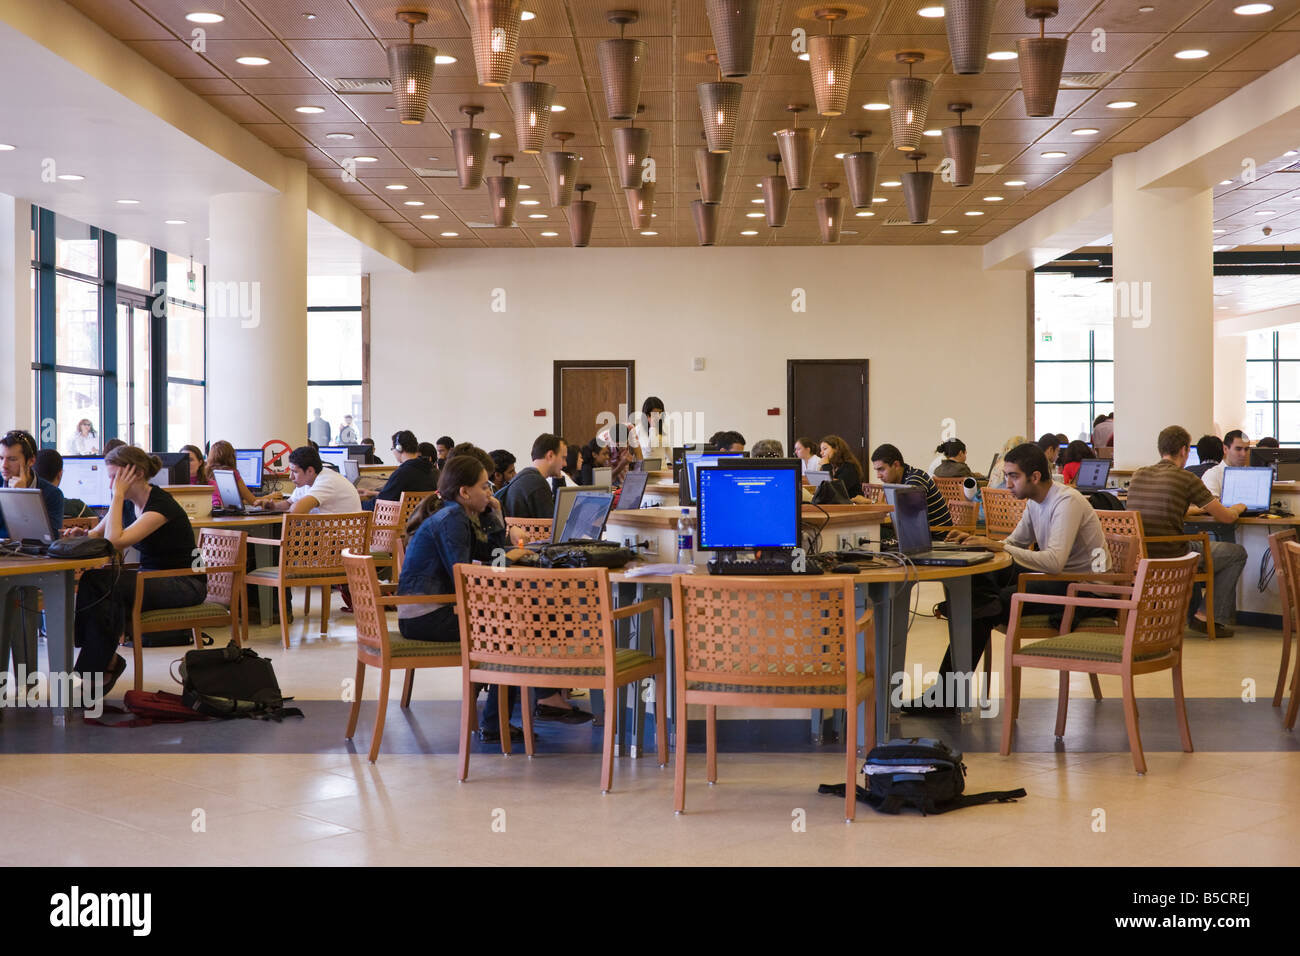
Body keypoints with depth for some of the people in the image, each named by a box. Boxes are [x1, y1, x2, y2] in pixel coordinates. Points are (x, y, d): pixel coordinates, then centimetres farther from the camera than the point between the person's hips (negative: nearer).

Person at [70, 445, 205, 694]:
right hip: (151, 578, 8)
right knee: (91, 582, -21)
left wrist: (119, 494, -24)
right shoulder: (128, 503, 5)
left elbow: (115, 541, -30)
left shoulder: (161, 505, -21)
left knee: (102, 582, -29)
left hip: (185, 585, -8)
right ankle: (106, 660, -14)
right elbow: (97, 534, 12)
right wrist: (82, 534, -12)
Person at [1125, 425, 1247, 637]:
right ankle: (1206, 616, 11)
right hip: (1170, 559, -7)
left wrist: (1198, 509, 36)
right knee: (1237, 553, 14)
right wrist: (1237, 508, 23)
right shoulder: (1186, 479, -9)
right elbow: (1226, 518, -1)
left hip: (1137, 559, 7)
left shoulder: (1138, 475, 9)